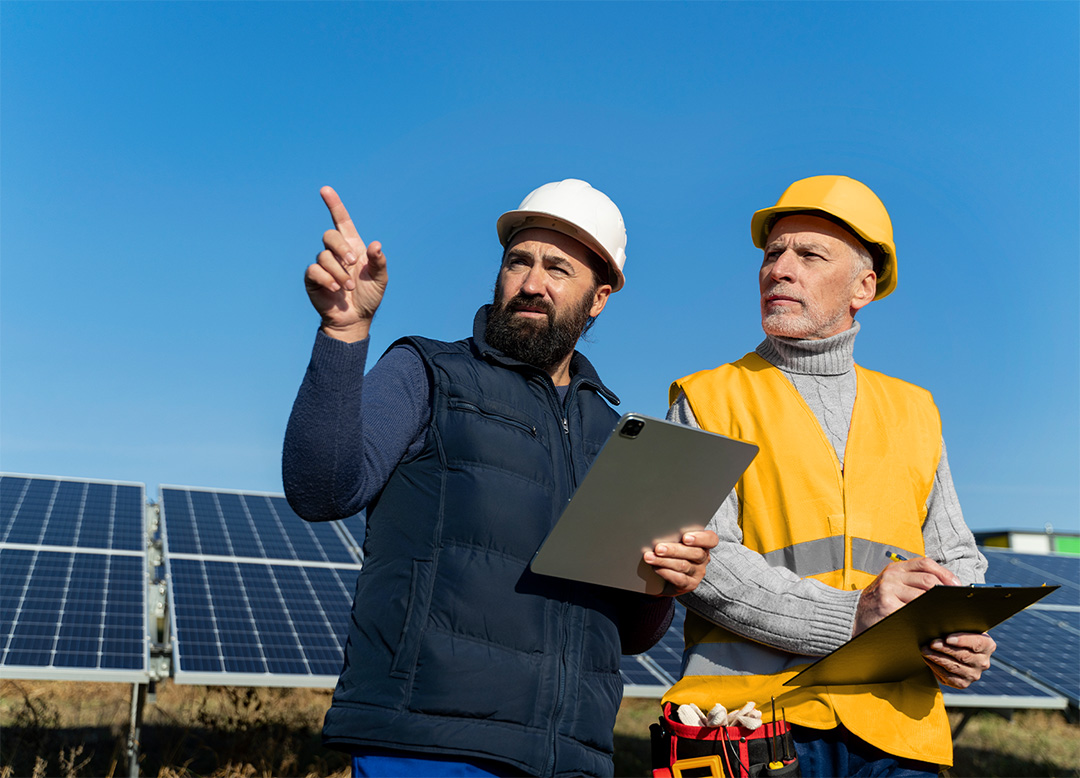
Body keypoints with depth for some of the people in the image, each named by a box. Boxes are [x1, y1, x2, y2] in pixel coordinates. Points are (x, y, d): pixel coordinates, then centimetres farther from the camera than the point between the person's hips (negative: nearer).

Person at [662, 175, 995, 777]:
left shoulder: (913, 412, 18)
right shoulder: (708, 402, 4)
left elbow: (956, 558, 20)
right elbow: (696, 558, -8)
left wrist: (966, 639, -2)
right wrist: (849, 616, -18)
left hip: (897, 725, 4)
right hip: (751, 710, -3)